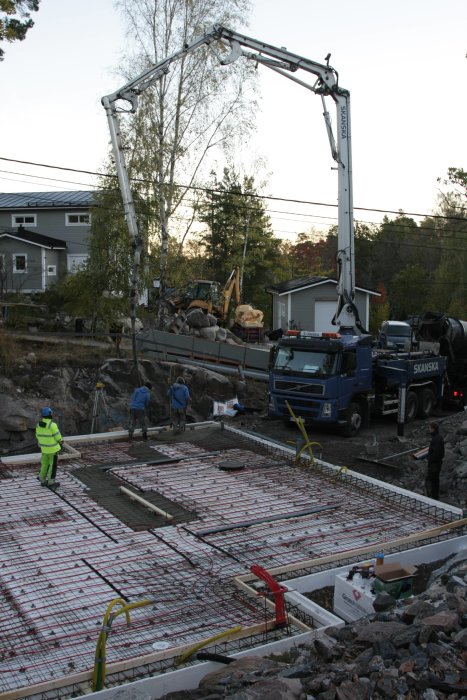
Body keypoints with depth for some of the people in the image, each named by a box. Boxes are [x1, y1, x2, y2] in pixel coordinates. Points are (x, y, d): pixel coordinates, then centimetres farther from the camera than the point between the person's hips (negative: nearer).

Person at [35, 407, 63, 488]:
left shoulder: (39, 425, -4)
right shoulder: (52, 425, -24)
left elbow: (38, 436, 8)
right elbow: (57, 436, -17)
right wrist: (61, 440, 4)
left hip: (44, 447, 6)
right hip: (53, 448, -6)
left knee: (45, 464, 19)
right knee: (53, 465, 6)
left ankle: (43, 481, 26)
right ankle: (51, 483, 13)